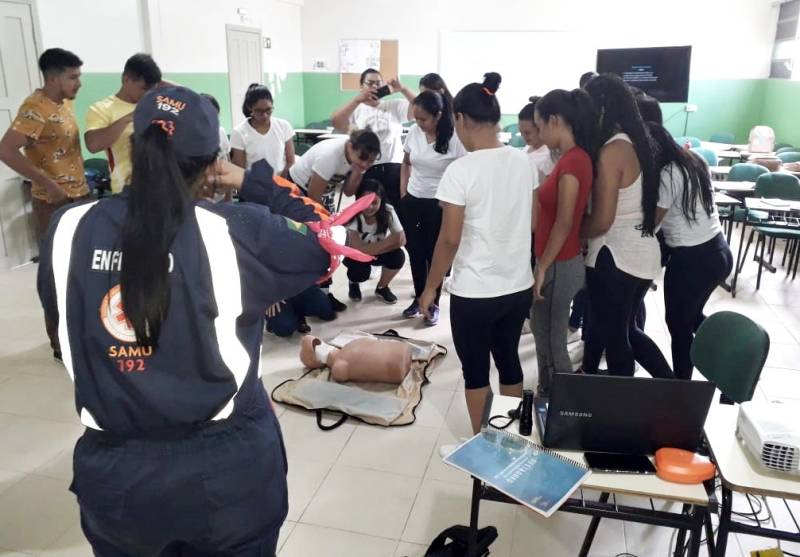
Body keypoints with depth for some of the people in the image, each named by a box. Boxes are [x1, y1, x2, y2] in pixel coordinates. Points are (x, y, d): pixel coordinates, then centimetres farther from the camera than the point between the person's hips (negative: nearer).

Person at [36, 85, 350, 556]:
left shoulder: (69, 229, -7)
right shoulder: (237, 231, -17)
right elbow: (325, 245, 0)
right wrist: (257, 182, 7)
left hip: (114, 472, 3)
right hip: (226, 469, -2)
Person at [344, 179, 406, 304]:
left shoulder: (388, 211, -22)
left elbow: (402, 240, -22)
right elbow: (359, 249, -35)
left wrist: (375, 248, -30)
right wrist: (390, 241, -34)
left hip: (379, 254, 2)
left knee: (398, 256, -28)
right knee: (361, 270, -34)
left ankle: (382, 287, 2)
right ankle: (353, 282, 7)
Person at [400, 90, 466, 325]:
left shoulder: (455, 138, -17)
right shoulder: (414, 132, -2)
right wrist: (403, 193, 7)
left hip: (440, 204, -5)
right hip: (413, 201, 5)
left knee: (434, 254, 6)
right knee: (415, 252, 13)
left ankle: (434, 304, 22)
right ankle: (418, 299, 30)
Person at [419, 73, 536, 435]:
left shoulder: (461, 170, -17)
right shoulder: (524, 162, 1)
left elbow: (450, 240, -16)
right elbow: (532, 223, 9)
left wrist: (430, 287, -4)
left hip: (474, 292, -6)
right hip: (519, 287, 6)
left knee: (476, 371, 11)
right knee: (509, 361, 21)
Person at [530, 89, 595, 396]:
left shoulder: (572, 161, -21)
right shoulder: (574, 157, 7)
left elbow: (564, 223, -21)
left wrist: (542, 267, -14)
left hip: (559, 265, -9)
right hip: (557, 262, 9)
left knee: (552, 341, 5)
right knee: (544, 333, 21)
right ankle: (548, 394, 36)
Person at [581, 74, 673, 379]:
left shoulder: (611, 151, -18)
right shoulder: (638, 143, 7)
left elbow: (602, 221, -19)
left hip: (615, 257, -9)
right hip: (644, 253, 9)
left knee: (614, 337, 8)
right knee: (626, 329, 24)